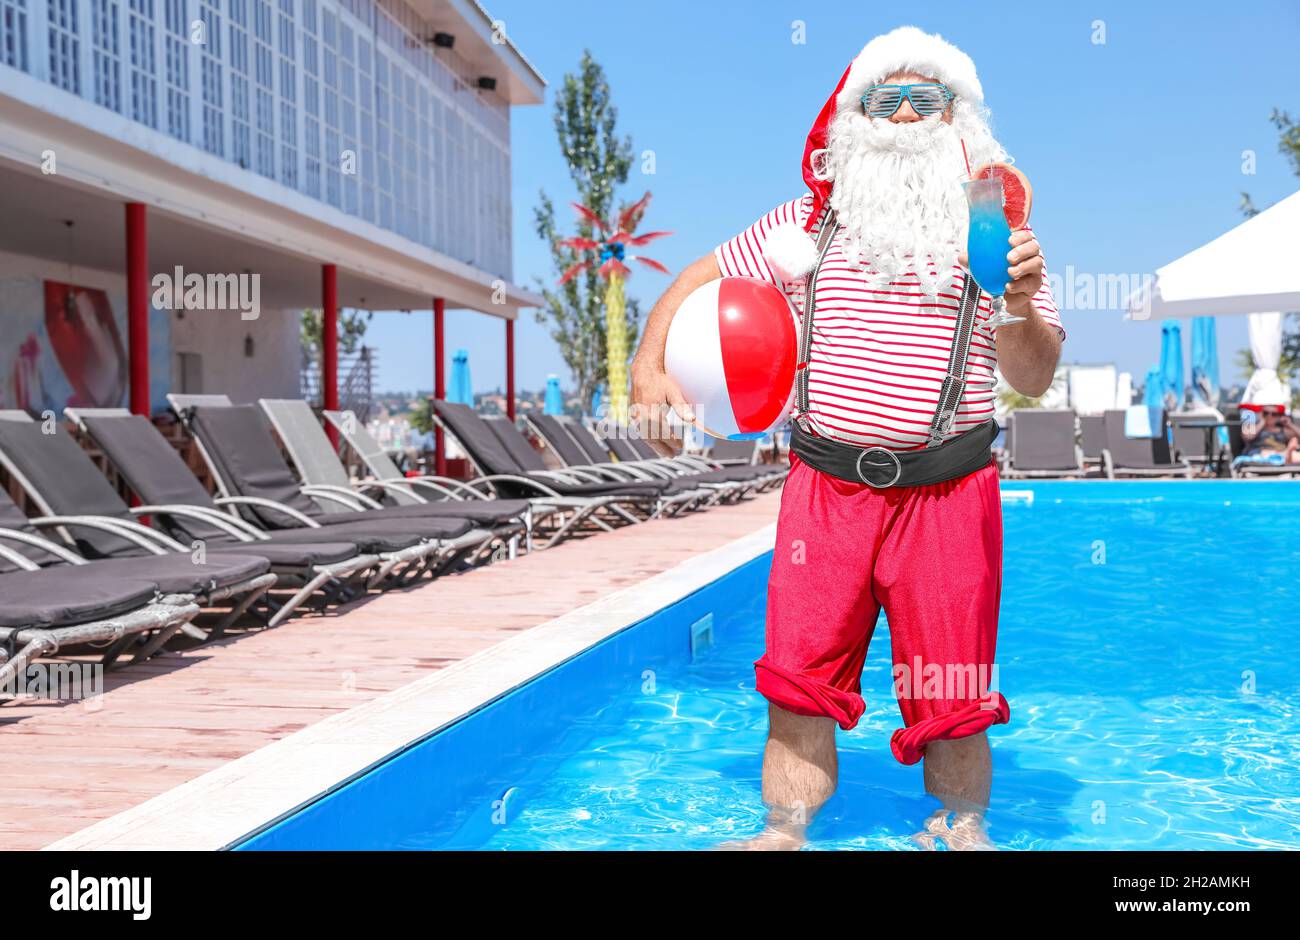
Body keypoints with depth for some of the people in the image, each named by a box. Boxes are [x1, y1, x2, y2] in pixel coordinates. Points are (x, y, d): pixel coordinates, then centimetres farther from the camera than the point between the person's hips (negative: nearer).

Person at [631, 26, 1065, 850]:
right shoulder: (812, 223, 11)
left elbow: (1034, 379, 2)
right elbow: (699, 281, 19)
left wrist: (1021, 303, -17)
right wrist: (650, 363, 5)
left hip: (946, 493, -1)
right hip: (826, 487, 1)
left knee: (951, 695, 3)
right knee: (800, 676, -1)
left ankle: (964, 832, 23)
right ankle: (783, 833, 12)